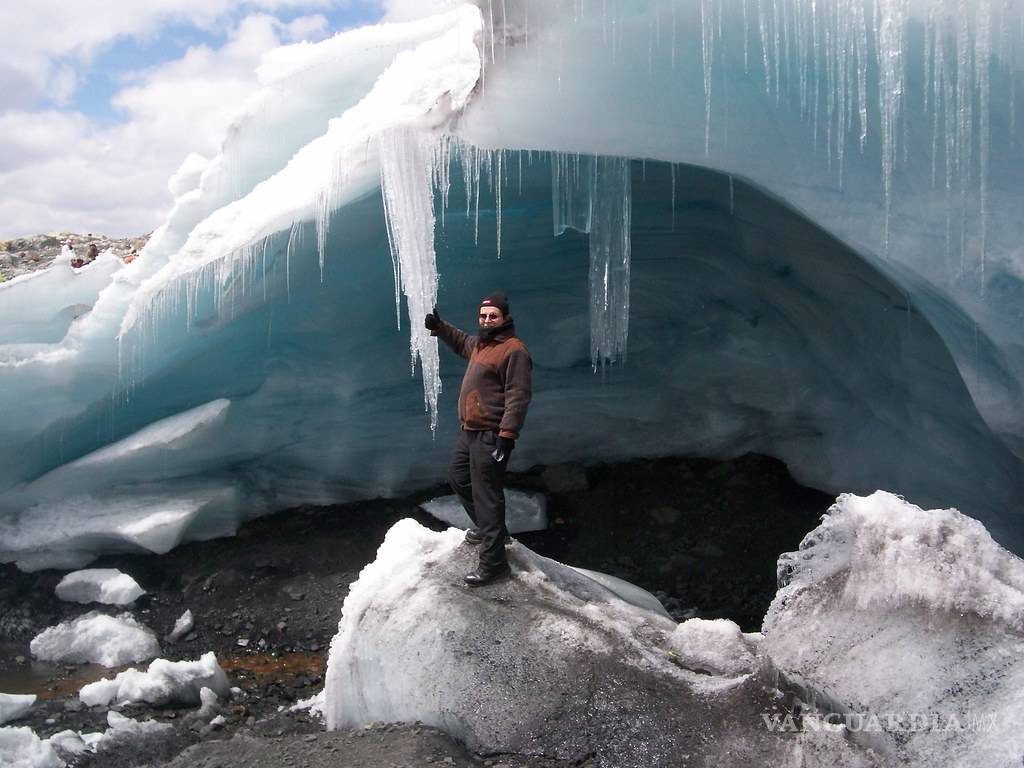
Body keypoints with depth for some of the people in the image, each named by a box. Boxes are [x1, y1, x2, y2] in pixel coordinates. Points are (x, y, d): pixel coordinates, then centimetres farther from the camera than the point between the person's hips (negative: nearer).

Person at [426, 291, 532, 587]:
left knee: (486, 495, -9)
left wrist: (507, 436, -27)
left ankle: (493, 562, -3)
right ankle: (489, 528, 42)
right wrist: (438, 327, 21)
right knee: (458, 478, 24)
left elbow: (517, 397, -23)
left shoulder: (513, 350, -17)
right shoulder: (481, 343, 13)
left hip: (490, 437, -10)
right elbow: (461, 341, 38)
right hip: (469, 431, 10)